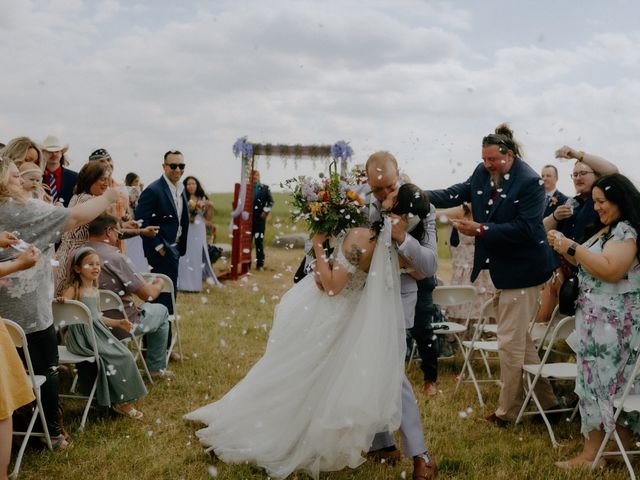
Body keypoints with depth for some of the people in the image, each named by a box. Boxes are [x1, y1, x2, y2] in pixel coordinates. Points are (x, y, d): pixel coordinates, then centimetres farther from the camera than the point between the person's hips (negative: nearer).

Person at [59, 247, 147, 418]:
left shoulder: (95, 291, 15)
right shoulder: (73, 290, -8)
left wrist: (118, 322, 21)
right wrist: (62, 300, -40)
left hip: (98, 332, 8)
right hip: (82, 337, -8)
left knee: (125, 355, -7)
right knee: (116, 358, -18)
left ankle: (122, 398, 1)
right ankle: (119, 402, -3)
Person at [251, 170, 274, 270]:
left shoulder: (265, 188, 6)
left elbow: (270, 201, 4)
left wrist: (265, 211, -7)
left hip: (260, 218, -1)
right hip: (248, 218, 2)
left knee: (259, 240, -2)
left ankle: (260, 263, 3)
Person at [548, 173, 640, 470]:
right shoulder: (606, 230, 18)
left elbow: (610, 270, -24)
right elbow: (585, 265, 19)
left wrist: (573, 247, -21)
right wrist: (565, 249, 2)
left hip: (613, 320, -9)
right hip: (597, 317, 9)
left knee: (601, 379, -7)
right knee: (614, 379, 10)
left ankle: (592, 453, -4)